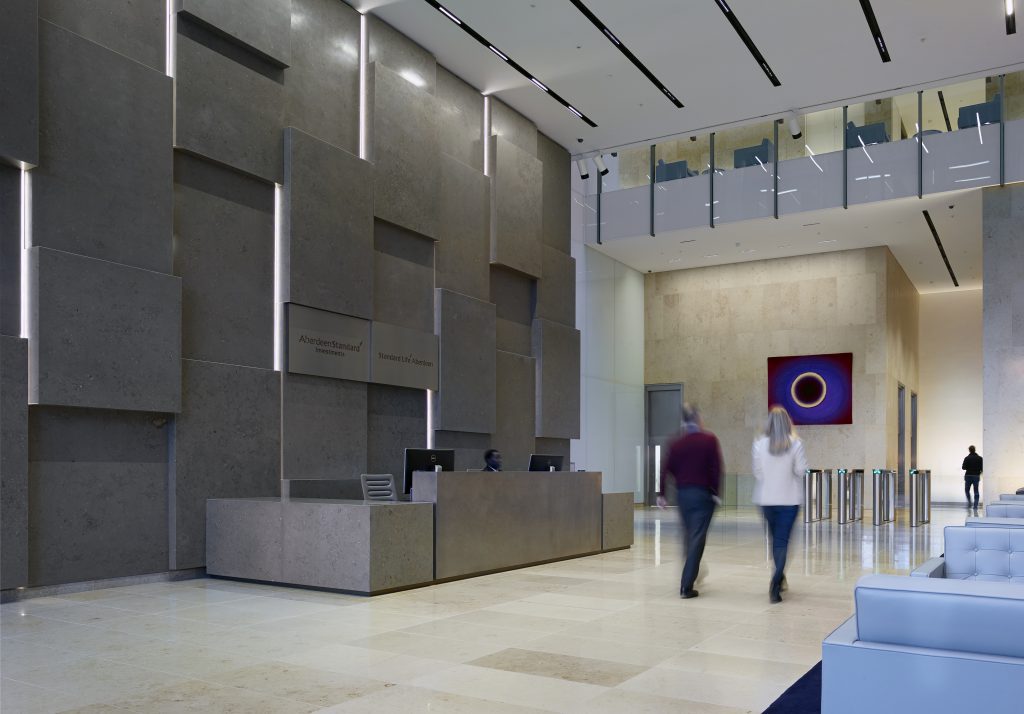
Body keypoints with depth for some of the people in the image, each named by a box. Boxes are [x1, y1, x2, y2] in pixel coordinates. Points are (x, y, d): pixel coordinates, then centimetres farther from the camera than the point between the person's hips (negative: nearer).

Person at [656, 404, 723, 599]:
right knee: (697, 538, -2)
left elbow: (667, 470, 1)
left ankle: (692, 572, 34)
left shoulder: (676, 443, 3)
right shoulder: (710, 440, -6)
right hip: (703, 494, -4)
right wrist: (716, 492, -9)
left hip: (683, 493, 4)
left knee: (689, 536, 21)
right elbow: (716, 468, -13)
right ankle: (686, 586, -7)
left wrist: (661, 494, 5)